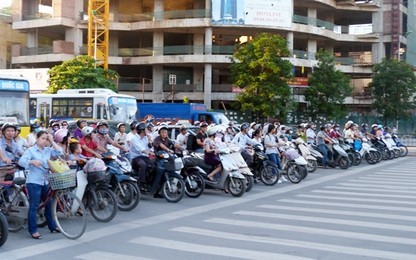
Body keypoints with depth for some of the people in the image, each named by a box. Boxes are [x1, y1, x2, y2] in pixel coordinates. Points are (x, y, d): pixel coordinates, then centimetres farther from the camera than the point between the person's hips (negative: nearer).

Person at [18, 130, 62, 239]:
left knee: (49, 204, 14)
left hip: (45, 181, 6)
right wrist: (32, 161, -36)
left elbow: (59, 152, -4)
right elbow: (21, 161, -18)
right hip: (34, 181, -6)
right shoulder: (31, 150, -5)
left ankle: (52, 226, 27)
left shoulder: (48, 150, 9)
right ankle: (33, 230, 3)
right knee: (34, 206, -3)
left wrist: (52, 141, -3)